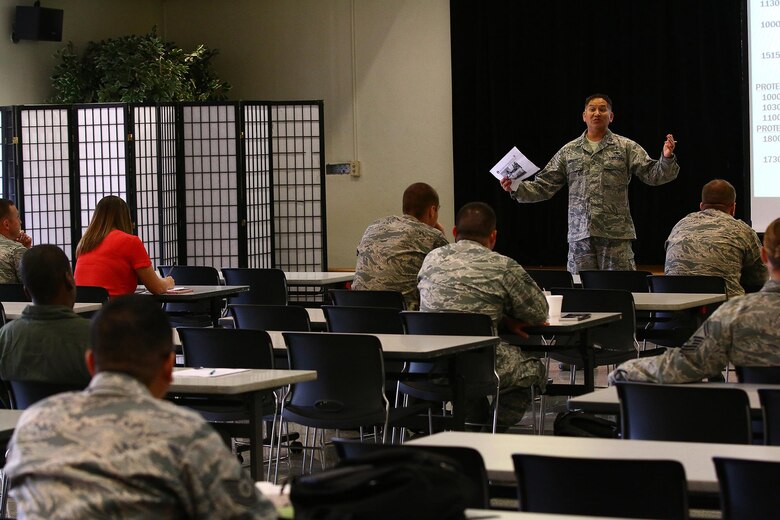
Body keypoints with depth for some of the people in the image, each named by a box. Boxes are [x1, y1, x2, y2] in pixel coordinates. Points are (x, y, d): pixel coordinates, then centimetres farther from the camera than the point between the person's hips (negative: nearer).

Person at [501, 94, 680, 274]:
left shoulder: (626, 147, 6)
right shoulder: (569, 151, 13)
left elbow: (652, 175, -2)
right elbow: (544, 187, 12)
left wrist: (667, 158, -22)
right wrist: (516, 188, -3)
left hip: (616, 235, -2)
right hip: (579, 236, 3)